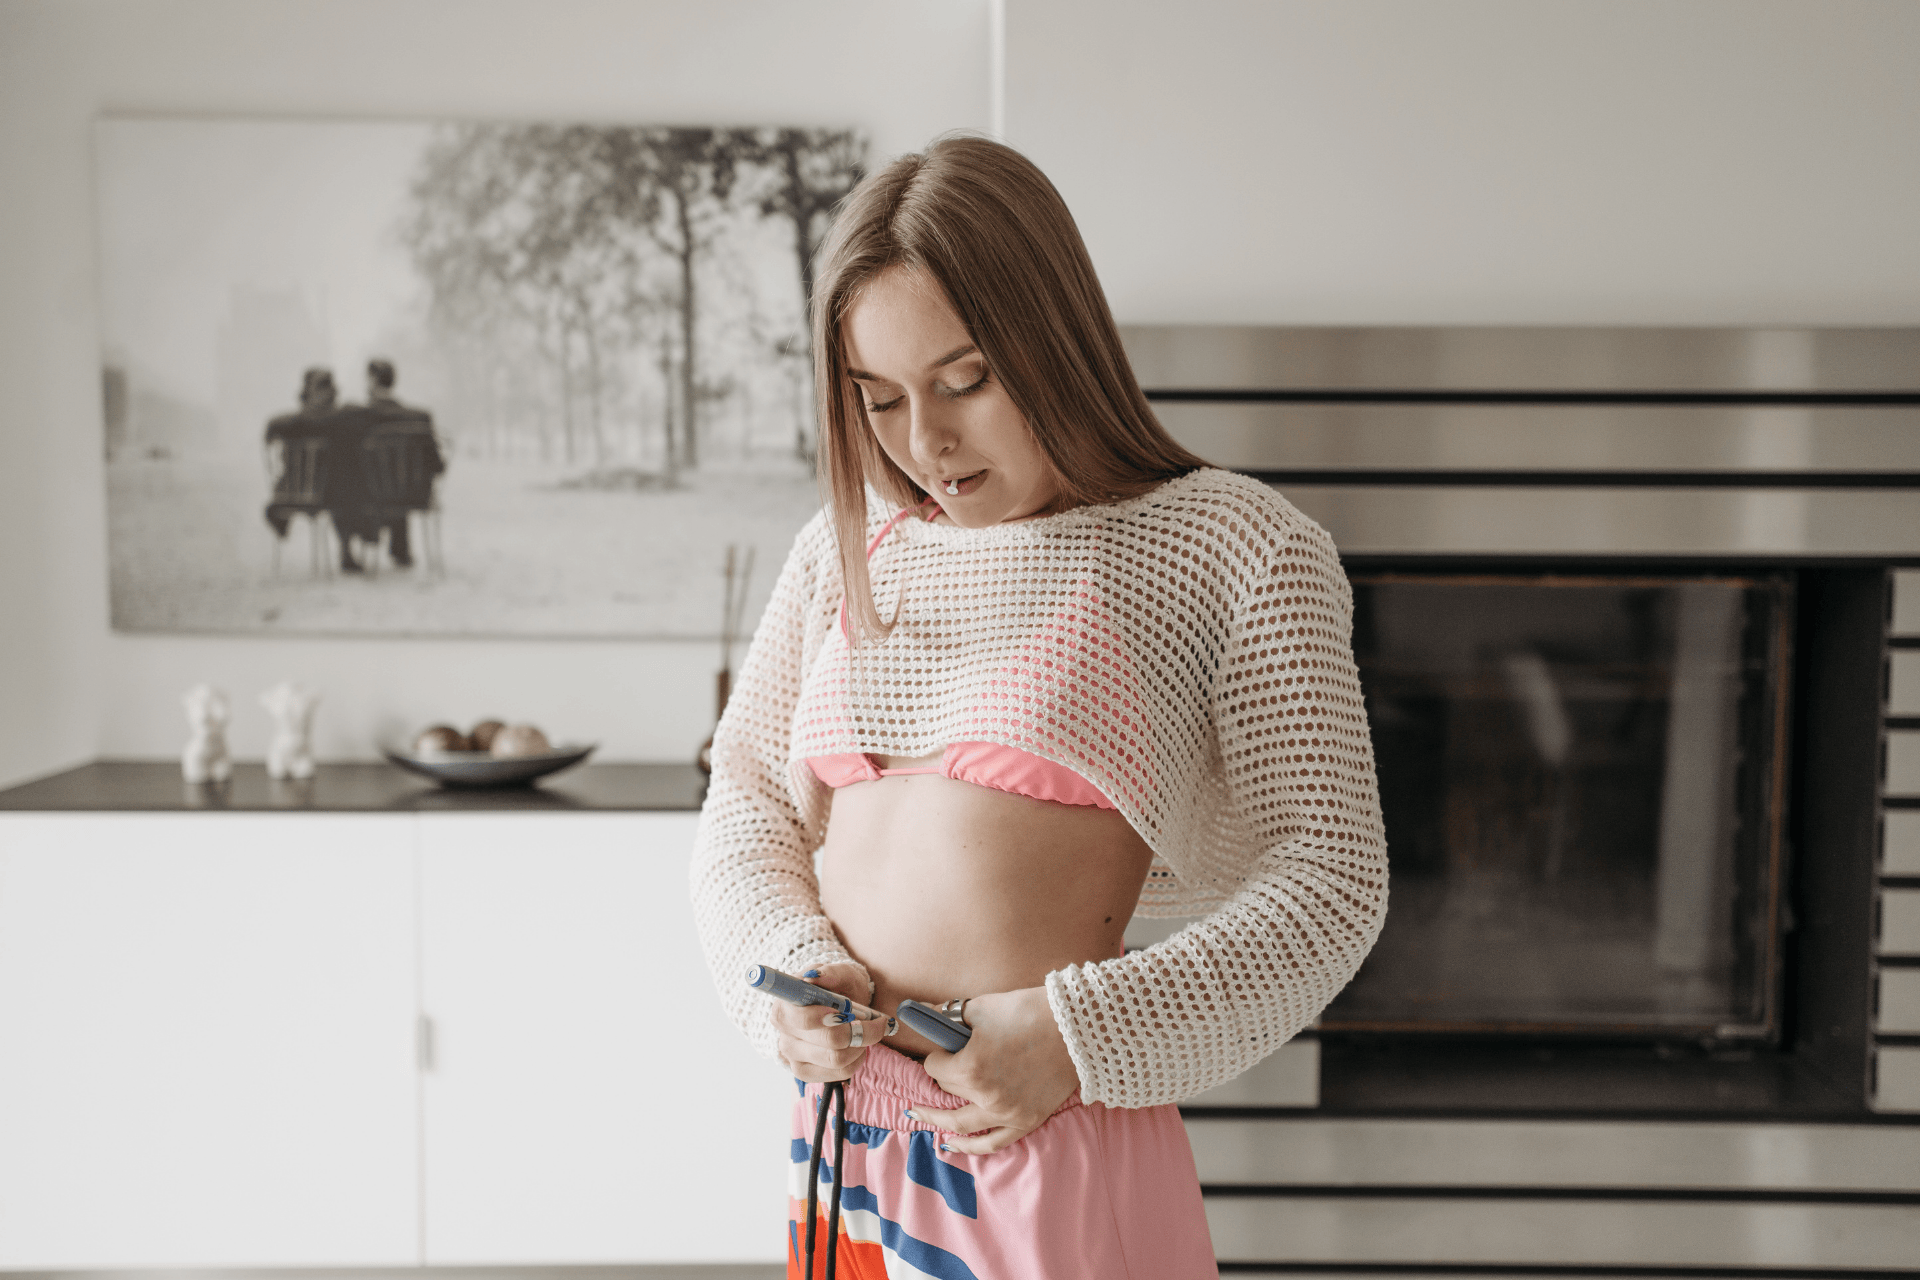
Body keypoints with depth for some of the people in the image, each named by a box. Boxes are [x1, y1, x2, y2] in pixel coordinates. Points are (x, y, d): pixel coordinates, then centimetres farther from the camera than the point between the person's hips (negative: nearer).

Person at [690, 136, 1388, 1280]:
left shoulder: (1231, 544, -6)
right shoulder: (846, 550, 8)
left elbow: (1331, 880, -8)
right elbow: (746, 796, 13)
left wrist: (1077, 1034, -17)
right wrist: (787, 963, -7)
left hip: (1052, 1150, -4)